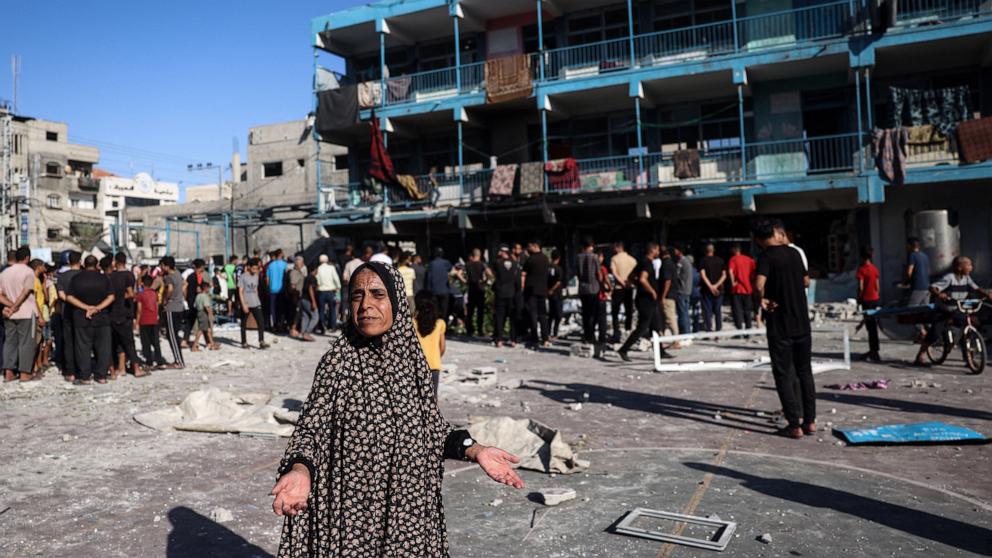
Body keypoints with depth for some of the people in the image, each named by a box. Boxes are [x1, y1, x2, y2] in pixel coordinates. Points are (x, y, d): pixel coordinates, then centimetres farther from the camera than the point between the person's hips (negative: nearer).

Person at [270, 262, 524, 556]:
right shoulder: (337, 362, -12)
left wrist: (475, 451, -6)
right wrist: (300, 471, -31)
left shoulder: (411, 357, -2)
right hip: (354, 509, -3)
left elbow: (432, 425, 6)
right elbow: (312, 427, -12)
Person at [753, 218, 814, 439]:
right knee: (805, 372, 15)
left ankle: (794, 425, 4)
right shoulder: (794, 253, 6)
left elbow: (759, 284, -30)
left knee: (784, 375, 2)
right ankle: (810, 420, 20)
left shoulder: (767, 256, -12)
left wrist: (763, 299, -12)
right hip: (802, 323, 6)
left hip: (779, 326, -5)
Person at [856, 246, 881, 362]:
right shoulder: (875, 269, 7)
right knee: (873, 325, 14)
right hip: (875, 299, 7)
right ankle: (872, 350, 22)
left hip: (866, 300, -7)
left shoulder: (862, 269, -13)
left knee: (870, 326, -6)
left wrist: (858, 298, -4)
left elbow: (861, 287, -17)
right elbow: (877, 285, 10)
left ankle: (874, 352, -7)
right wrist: (876, 296, 19)